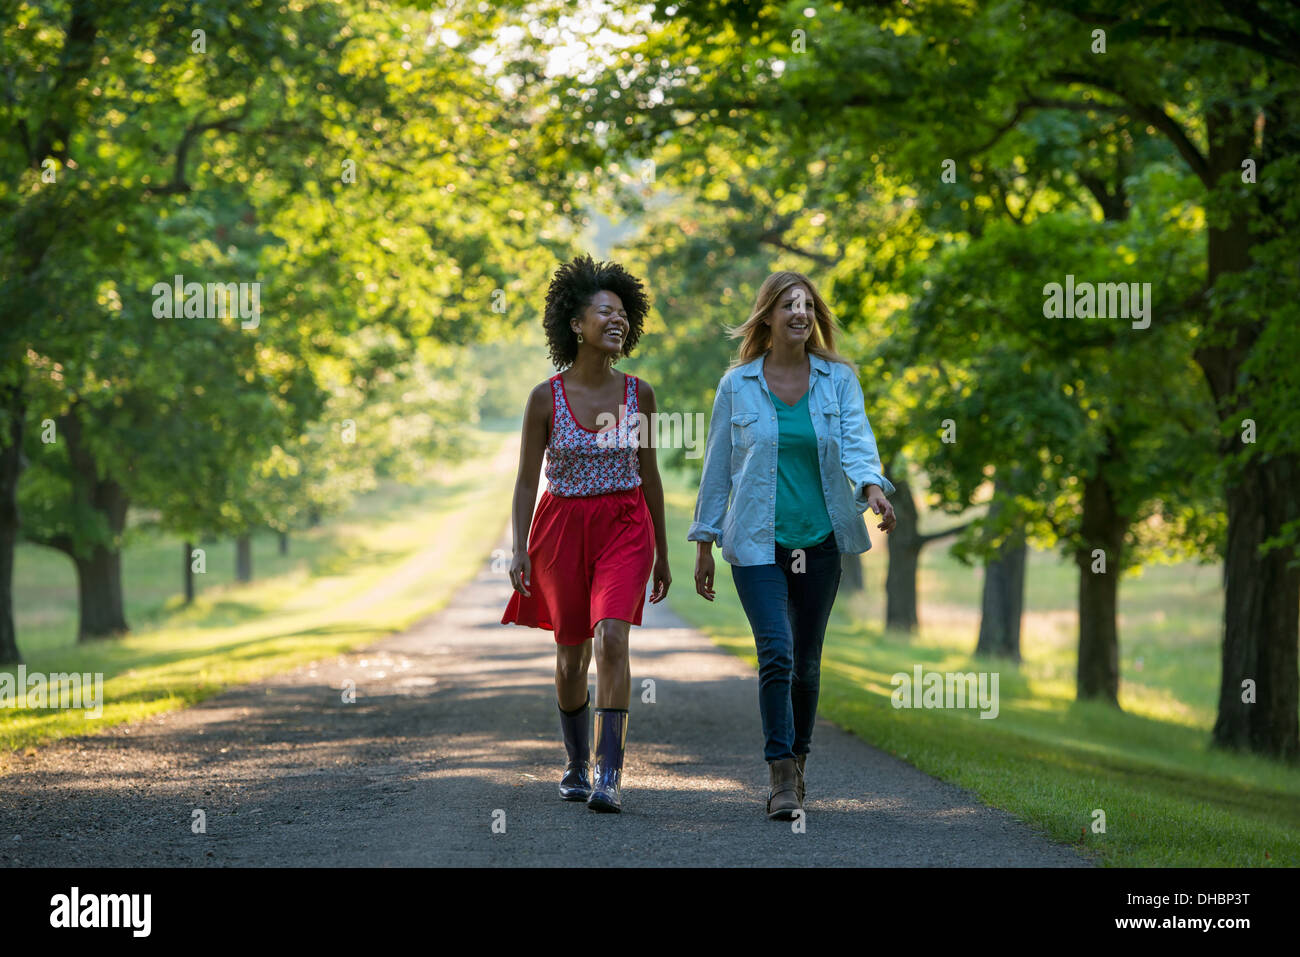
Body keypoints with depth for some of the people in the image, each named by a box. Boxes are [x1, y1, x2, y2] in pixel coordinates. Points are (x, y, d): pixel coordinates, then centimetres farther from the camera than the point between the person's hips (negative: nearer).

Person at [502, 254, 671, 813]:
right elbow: (527, 479, -2)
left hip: (624, 525, 0)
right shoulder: (546, 398, -5)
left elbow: (649, 476, 8)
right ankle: (576, 763, 33)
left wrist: (662, 552, 11)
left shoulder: (638, 394, 0)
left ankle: (608, 775, -22)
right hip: (563, 526, 0)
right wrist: (520, 549, -11)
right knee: (571, 654, 11)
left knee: (611, 639, -20)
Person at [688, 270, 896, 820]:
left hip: (819, 542, 2)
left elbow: (856, 440, -11)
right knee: (775, 653, -16)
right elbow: (717, 466, 7)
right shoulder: (737, 386, 3)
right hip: (757, 544, -2)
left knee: (806, 662, 9)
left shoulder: (838, 379, 4)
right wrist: (704, 543, 7)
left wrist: (872, 486, -32)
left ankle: (796, 760, 29)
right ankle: (782, 780, -13)